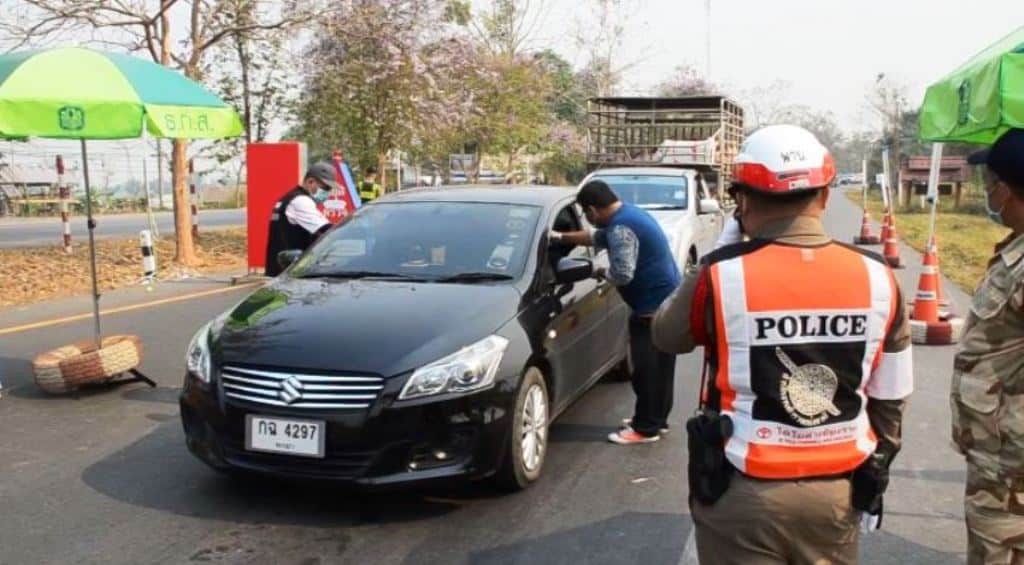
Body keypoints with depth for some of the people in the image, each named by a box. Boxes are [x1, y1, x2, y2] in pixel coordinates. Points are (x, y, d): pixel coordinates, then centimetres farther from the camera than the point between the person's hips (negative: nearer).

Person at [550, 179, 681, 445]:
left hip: (653, 305, -11)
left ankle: (646, 428, 6)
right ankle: (656, 419, 29)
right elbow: (598, 238, 29)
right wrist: (561, 237, 28)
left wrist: (601, 273, -5)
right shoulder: (628, 213, 14)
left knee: (647, 368, -2)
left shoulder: (620, 227, -20)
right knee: (659, 366, 18)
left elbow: (622, 275, -26)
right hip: (667, 299, 11)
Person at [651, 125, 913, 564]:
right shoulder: (877, 279, -6)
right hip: (838, 491, 3)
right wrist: (874, 473, 17)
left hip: (744, 492, -3)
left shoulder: (721, 276, -17)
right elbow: (889, 399, 3)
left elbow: (666, 336, 4)